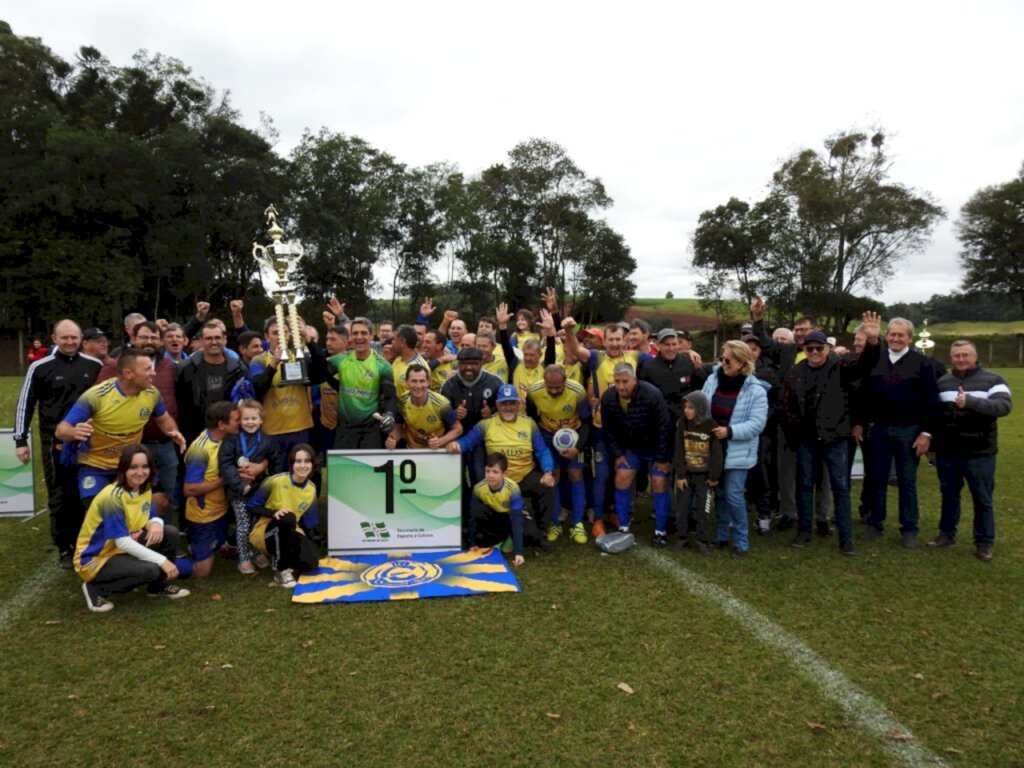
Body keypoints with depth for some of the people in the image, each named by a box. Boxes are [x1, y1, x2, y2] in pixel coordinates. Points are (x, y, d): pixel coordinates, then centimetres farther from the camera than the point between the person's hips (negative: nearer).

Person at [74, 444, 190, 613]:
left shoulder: (144, 488, -3)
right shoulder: (112, 497, -27)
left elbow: (152, 516, 8)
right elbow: (122, 542, -29)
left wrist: (156, 523, -19)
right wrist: (162, 560, -30)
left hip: (124, 549, 8)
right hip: (96, 560, -8)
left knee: (170, 533, -10)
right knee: (151, 570, -29)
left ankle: (158, 586, 10)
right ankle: (96, 589, -6)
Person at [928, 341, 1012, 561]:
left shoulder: (993, 380, -4)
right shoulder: (942, 382, 8)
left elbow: (1004, 405, -21)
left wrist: (971, 402, -33)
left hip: (979, 453, -3)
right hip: (947, 452, 3)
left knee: (982, 499, 6)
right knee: (949, 495, 15)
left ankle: (984, 542, 18)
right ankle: (947, 534, 28)